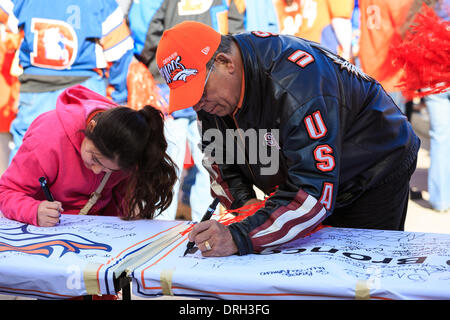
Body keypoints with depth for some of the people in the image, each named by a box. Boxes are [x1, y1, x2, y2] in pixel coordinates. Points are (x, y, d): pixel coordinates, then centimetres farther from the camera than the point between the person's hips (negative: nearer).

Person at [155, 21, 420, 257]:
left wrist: (240, 237, -51)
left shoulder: (296, 83, -40)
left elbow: (315, 192, -44)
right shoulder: (212, 84, -13)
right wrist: (241, 200, -15)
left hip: (373, 173, -7)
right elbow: (217, 152, 3)